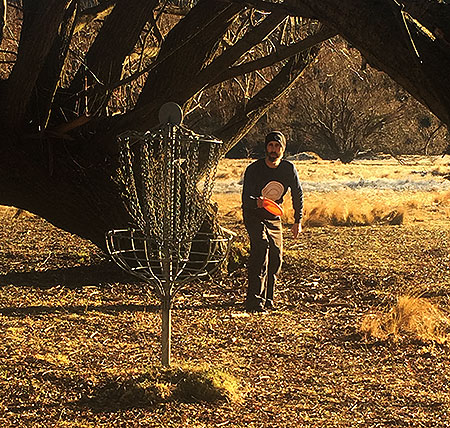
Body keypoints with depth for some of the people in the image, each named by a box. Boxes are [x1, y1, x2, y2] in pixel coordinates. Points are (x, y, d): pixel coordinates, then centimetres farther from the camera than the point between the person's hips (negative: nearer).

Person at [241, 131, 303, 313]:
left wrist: (298, 221, 7)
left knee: (276, 256, 3)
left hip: (274, 216, 5)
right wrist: (257, 202, -47)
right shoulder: (254, 169, -18)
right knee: (261, 247, -26)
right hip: (254, 215, -5)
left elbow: (298, 194, 7)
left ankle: (267, 299, 22)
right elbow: (246, 199, -24)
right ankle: (254, 300, -31)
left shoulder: (289, 169, -7)